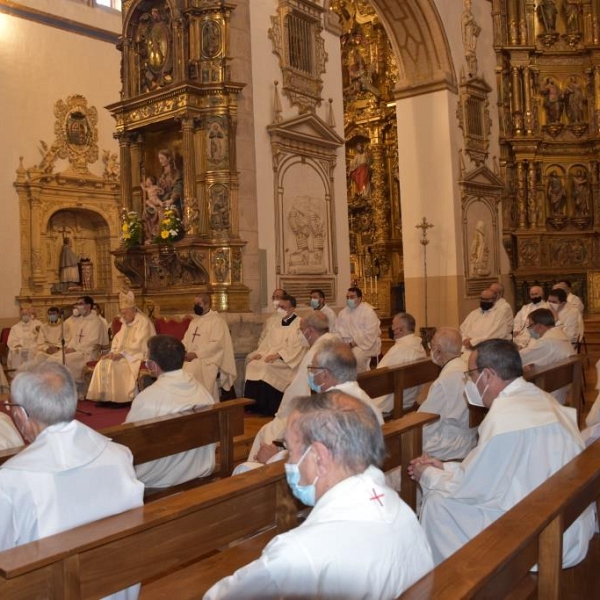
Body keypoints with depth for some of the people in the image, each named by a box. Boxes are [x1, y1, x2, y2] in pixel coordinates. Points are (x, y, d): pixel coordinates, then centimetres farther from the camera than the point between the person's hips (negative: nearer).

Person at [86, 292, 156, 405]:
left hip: (139, 355, -8)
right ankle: (105, 396, -13)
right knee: (102, 363, -13)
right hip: (124, 355, 8)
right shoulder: (125, 323, 16)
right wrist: (113, 352, -3)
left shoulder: (144, 322, -11)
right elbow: (117, 340, 17)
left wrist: (122, 354, -23)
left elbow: (139, 345, -20)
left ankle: (119, 398, -21)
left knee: (113, 365, -28)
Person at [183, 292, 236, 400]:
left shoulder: (217, 320, -3)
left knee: (190, 370, -33)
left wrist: (196, 354, -20)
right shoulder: (194, 321, 21)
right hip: (190, 357, 7)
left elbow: (217, 344, -14)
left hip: (207, 359, -7)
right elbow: (186, 340, 21)